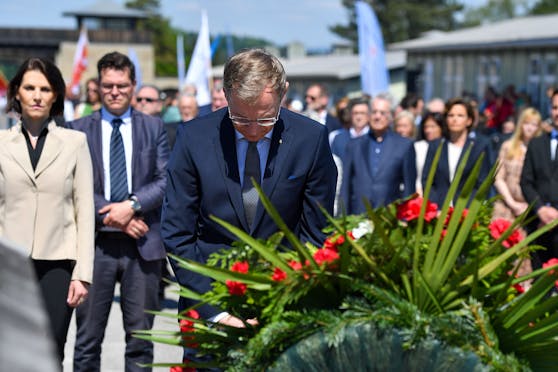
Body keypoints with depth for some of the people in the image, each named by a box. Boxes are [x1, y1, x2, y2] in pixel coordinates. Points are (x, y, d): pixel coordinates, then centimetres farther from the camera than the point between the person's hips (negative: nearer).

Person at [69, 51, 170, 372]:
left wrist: (132, 205, -14)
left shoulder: (154, 127, 8)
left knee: (140, 335, 8)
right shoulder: (79, 129, 5)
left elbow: (166, 180, 1)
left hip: (142, 242, 1)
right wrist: (109, 215, -11)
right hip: (96, 243, -1)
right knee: (88, 337, 5)